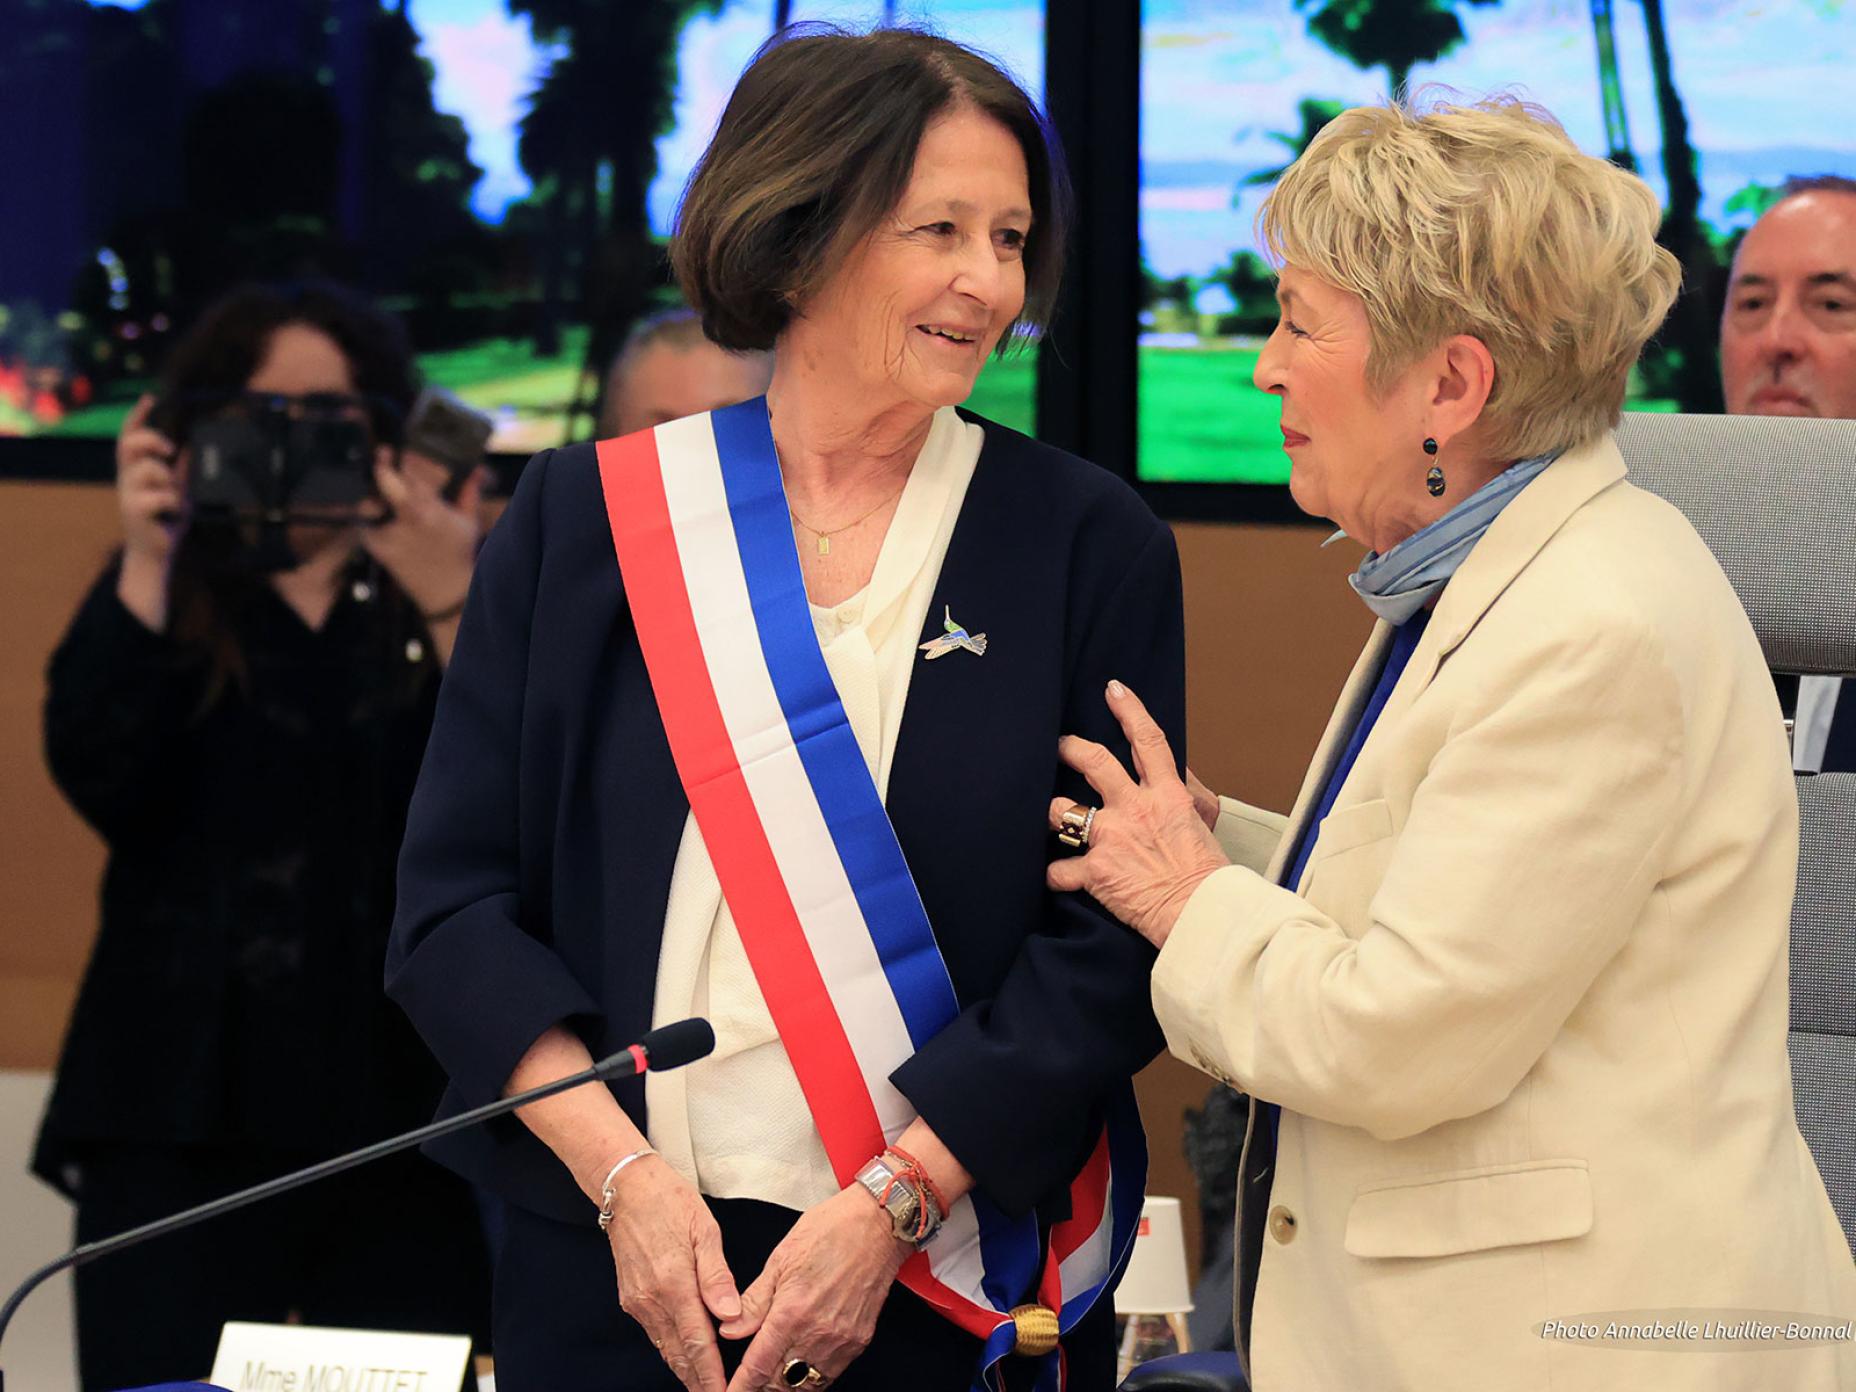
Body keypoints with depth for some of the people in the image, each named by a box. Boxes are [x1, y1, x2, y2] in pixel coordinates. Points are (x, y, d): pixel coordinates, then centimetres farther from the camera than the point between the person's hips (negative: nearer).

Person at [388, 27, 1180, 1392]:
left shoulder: (1092, 546, 1)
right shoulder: (586, 519, 3)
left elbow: (1115, 939, -5)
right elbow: (456, 898, 0)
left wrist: (891, 1204, -15)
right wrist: (622, 1174, -13)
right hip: (623, 1271, 1)